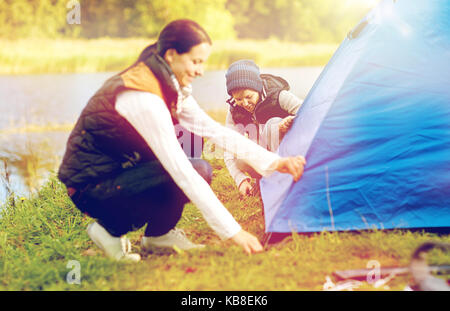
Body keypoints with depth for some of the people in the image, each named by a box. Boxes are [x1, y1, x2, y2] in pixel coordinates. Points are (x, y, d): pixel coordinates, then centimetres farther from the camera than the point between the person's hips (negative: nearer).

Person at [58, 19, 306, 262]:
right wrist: (232, 231, -32)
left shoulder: (171, 87, 2)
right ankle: (111, 230, -6)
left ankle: (159, 233, 8)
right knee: (195, 172, -23)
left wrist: (274, 162, -2)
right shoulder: (143, 97, -28)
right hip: (90, 188, -9)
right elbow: (182, 172, -32)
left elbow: (214, 130, 5)